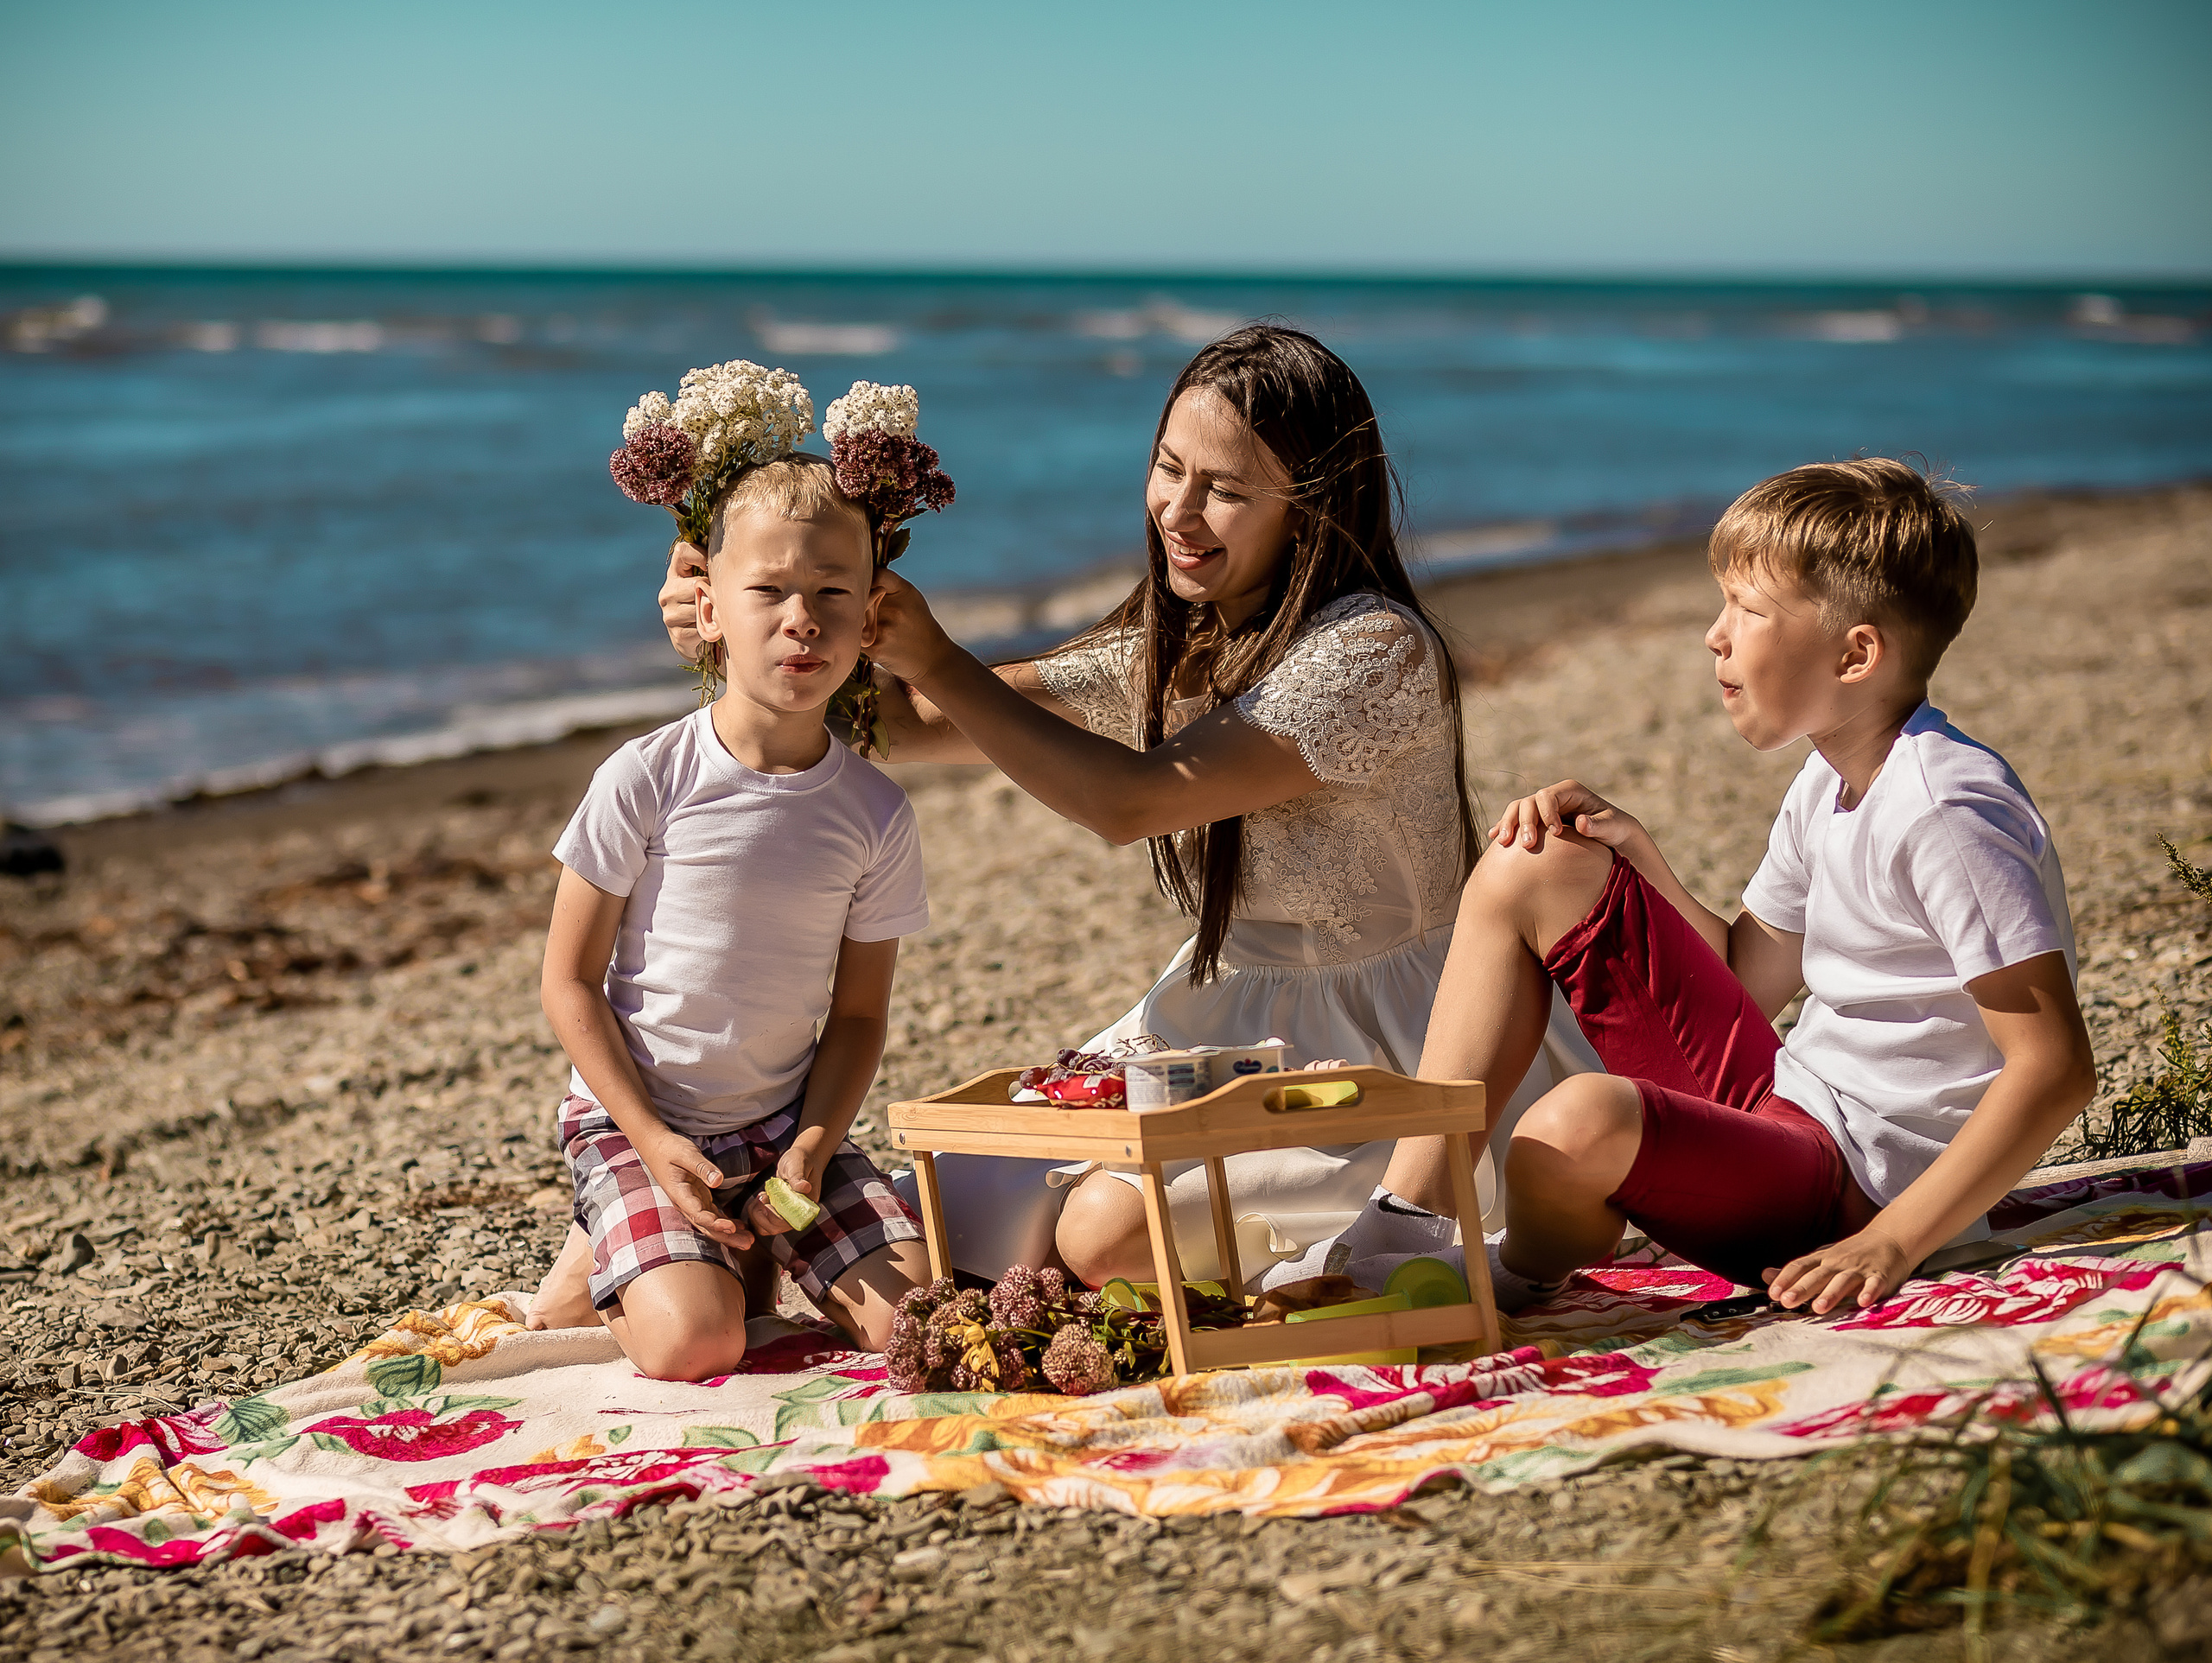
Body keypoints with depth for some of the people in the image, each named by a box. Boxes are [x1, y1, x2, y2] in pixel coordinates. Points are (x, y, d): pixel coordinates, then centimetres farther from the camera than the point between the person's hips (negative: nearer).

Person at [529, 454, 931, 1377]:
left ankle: (751, 1250, 13)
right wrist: (654, 1143, -15)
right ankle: (599, 1264, 9)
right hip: (635, 1121, -3)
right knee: (695, 1344, -24)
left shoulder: (875, 814, -4)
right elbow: (570, 984, -7)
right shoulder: (646, 780, -13)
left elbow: (857, 1014, 3)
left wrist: (812, 1149, -13)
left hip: (785, 1121, 4)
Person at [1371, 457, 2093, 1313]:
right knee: (1530, 870, 7)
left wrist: (1890, 1243, -27)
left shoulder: (1944, 810, -20)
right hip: (1775, 1101, 10)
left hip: (1856, 1192, -10)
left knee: (1580, 1123, -40)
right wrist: (1630, 850, 6)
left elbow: (2057, 1067, -24)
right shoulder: (1825, 786, 10)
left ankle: (1523, 1283, -1)